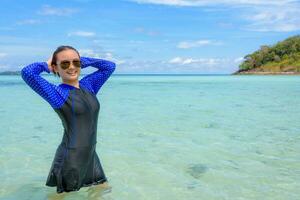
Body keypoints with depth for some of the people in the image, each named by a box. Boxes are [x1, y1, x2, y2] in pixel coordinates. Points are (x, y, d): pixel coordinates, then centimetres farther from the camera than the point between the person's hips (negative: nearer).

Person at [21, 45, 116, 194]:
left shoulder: (88, 85, 5)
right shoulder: (57, 93, -13)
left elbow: (110, 66, 14)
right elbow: (27, 72, -28)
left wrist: (81, 61, 8)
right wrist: (46, 65, -7)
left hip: (90, 155, 7)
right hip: (70, 158, -6)